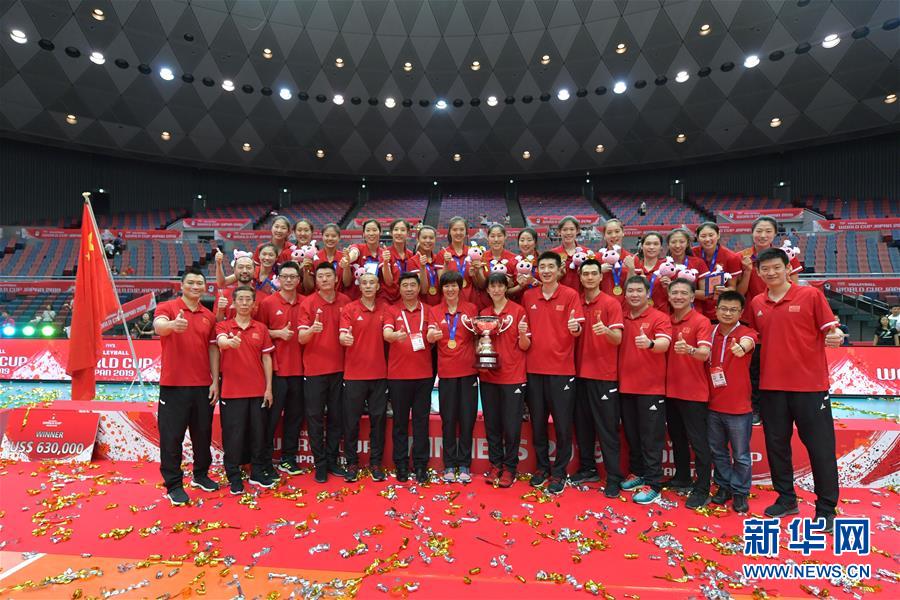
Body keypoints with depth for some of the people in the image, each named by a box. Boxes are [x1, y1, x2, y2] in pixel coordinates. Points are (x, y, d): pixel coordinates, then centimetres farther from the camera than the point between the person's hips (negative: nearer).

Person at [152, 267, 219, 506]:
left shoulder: (209, 316, 9)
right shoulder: (167, 307, -4)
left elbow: (213, 349, 11)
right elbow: (158, 326, -26)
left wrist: (215, 381, 5)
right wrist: (172, 325, -50)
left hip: (203, 386, 4)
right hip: (174, 385, -4)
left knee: (203, 433, 14)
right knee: (172, 436, 3)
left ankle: (201, 475, 32)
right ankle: (173, 485, 17)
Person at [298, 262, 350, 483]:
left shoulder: (345, 301, 4)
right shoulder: (308, 303, -4)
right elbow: (301, 338, -12)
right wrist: (311, 330, -31)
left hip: (339, 368, 3)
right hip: (314, 369, -2)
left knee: (336, 417, 10)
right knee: (315, 418, 4)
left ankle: (333, 460, 24)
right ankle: (320, 464, 16)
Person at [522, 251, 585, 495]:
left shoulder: (570, 295, -3)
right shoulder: (528, 296, 7)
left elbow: (577, 330, -7)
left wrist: (575, 327, -28)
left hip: (561, 368, -3)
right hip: (534, 367, 3)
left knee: (562, 423, 3)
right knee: (537, 421, 12)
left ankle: (559, 472, 18)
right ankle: (542, 466, 28)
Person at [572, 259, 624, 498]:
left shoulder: (611, 303, -5)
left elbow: (618, 339, -12)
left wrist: (606, 331, -31)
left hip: (604, 374, -5)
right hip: (580, 372, 5)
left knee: (607, 427, -1)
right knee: (582, 424, 12)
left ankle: (614, 478, 8)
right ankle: (587, 469, 26)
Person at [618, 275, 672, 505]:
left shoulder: (659, 318, -7)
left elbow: (664, 344, -25)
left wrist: (650, 344, -44)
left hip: (651, 387, -5)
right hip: (625, 386, 5)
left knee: (651, 437, 2)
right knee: (631, 434, 16)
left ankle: (652, 484, 10)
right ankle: (637, 473, 31)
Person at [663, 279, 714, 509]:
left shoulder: (701, 321, -10)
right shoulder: (666, 321, 7)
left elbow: (704, 353, -25)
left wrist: (689, 350, -44)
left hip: (694, 391, -6)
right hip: (670, 389, 6)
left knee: (698, 441, 0)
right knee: (677, 437, 18)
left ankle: (702, 490, 9)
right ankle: (682, 477, 33)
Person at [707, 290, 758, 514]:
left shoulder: (746, 332, -9)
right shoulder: (710, 332, 3)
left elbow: (748, 342, -34)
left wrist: (741, 347, -56)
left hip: (738, 406, -4)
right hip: (713, 404, 4)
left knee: (741, 455, 8)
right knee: (717, 451, 16)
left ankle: (740, 492, 25)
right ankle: (724, 486, 33)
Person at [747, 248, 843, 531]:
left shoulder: (811, 295, -4)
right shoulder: (756, 303, 7)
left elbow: (831, 330, -5)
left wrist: (835, 336, -25)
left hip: (810, 385, -4)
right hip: (771, 385, 4)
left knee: (820, 447, 4)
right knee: (776, 444, 12)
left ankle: (826, 509, 19)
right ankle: (786, 499, 28)